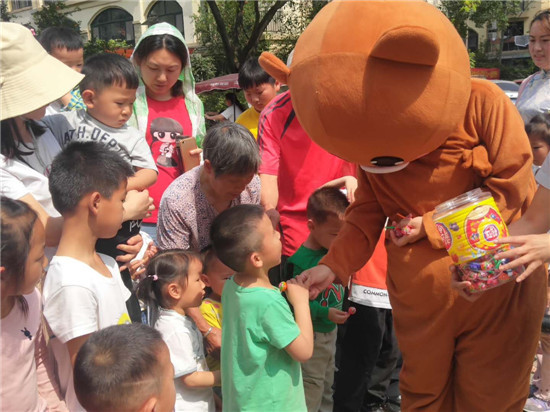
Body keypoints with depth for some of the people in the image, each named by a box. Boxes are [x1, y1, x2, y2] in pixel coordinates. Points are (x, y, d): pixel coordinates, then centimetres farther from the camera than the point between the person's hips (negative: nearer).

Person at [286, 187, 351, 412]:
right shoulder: (301, 261, -27)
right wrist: (325, 313, -30)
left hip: (330, 330, 8)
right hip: (311, 334, -8)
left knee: (327, 382, 25)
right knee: (312, 385, 4)